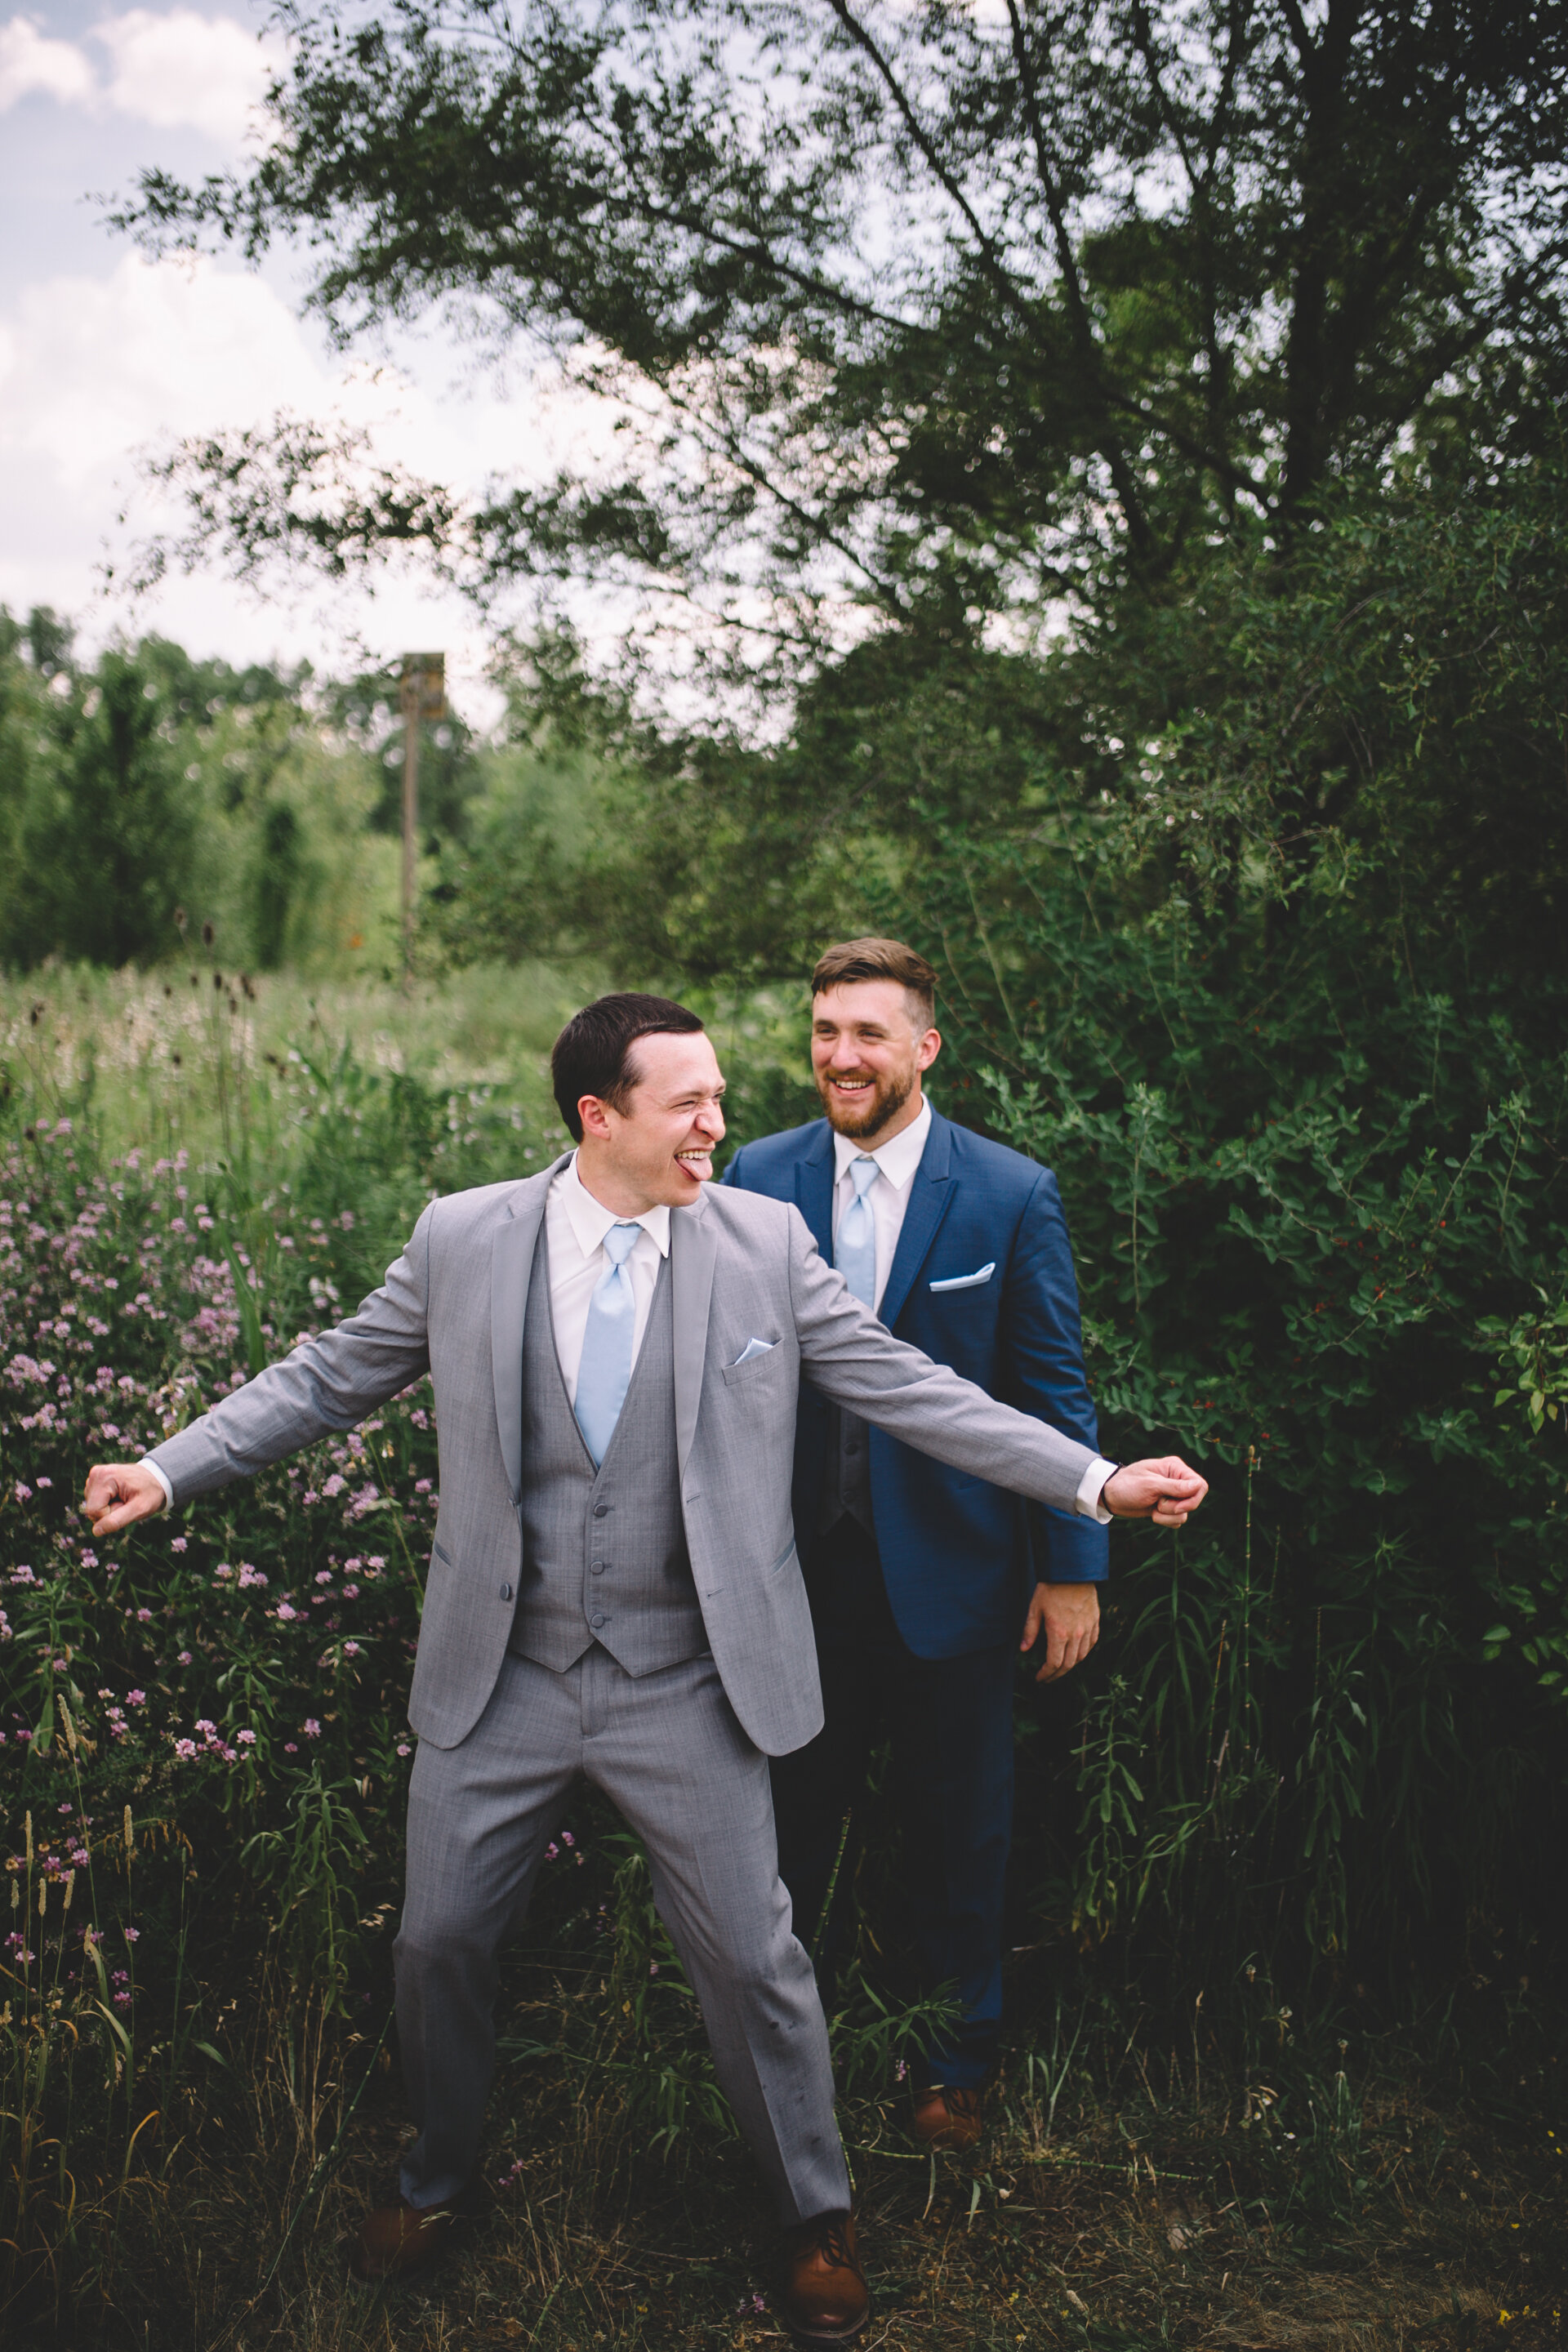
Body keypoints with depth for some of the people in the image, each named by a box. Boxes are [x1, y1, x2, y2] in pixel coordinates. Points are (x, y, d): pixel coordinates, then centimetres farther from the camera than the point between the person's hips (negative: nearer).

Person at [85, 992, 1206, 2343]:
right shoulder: (462, 1239, -5)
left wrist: (1097, 1481, -9)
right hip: (500, 1679, 1)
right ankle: (438, 2182, 42)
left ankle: (817, 2217, 32)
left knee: (751, 1955, 6)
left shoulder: (766, 1243, -6)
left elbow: (908, 1390, -4)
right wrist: (170, 1471, -3)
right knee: (441, 1943, 13)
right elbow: (328, 1379, 5)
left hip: (688, 1689, -1)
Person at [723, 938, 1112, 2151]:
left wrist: (1072, 1568, -4)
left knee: (959, 1827, 13)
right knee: (798, 1811, 16)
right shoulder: (757, 1177, -1)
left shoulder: (1013, 1195, -9)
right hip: (796, 1567, 2)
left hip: (950, 1571, -2)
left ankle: (957, 2055, 35)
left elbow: (1056, 1393, -4)